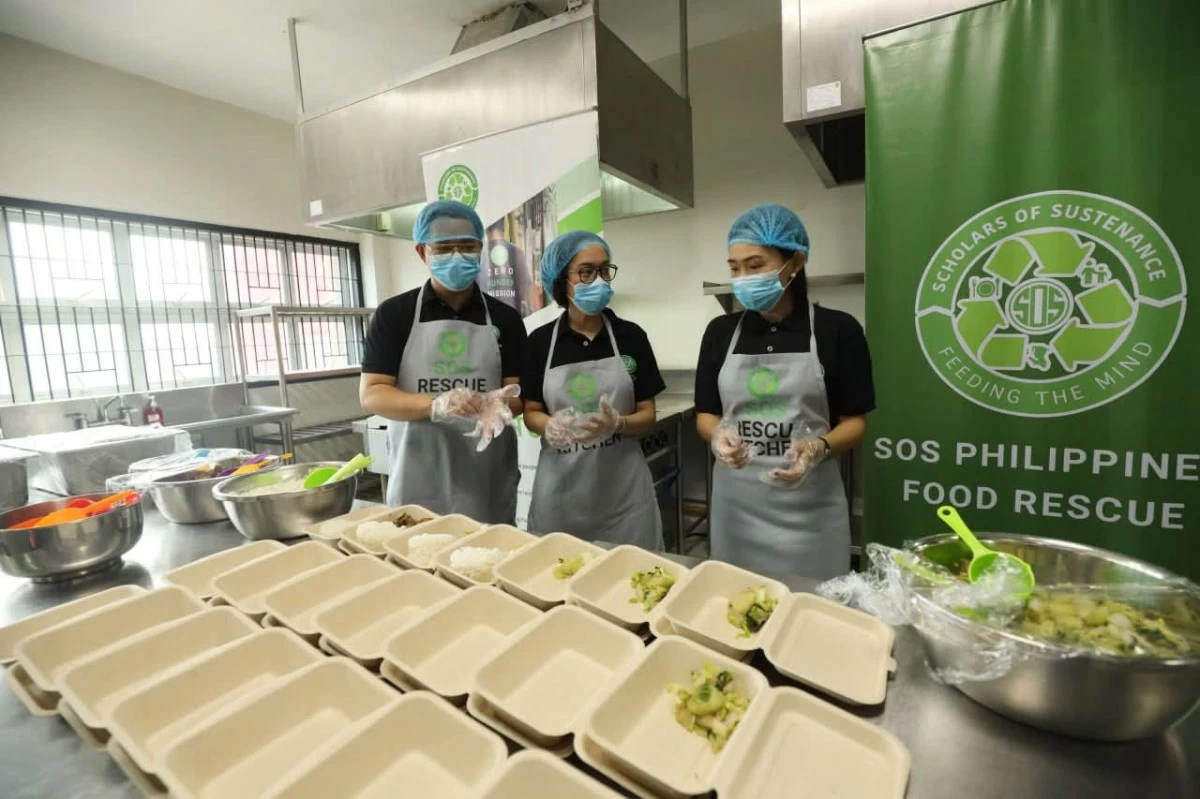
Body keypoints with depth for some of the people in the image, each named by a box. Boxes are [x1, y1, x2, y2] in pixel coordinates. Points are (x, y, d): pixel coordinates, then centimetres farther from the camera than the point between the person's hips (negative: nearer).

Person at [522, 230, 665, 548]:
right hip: (560, 490, 1)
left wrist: (617, 424, -20)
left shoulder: (631, 336, -2)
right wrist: (551, 426, -16)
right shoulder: (540, 341, 0)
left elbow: (648, 416, 0)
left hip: (623, 490, 0)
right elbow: (531, 413, 5)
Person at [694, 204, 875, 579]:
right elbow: (705, 414, 6)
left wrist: (820, 447, -20)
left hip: (809, 504, -2)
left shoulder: (837, 329, -5)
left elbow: (854, 422, -1)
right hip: (737, 500, 2)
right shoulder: (721, 331, 3)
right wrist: (718, 435, -15)